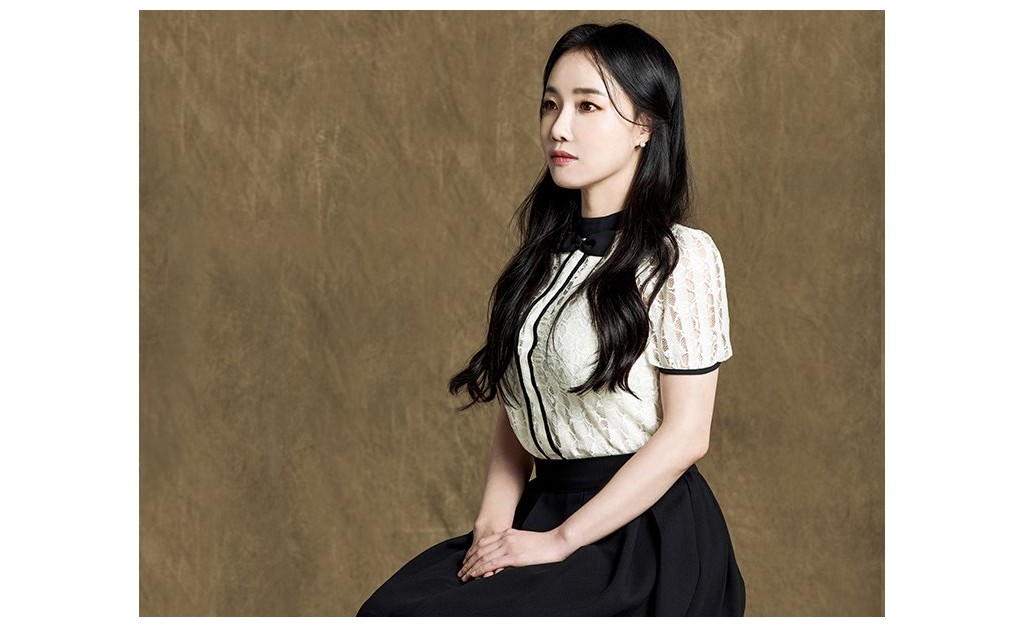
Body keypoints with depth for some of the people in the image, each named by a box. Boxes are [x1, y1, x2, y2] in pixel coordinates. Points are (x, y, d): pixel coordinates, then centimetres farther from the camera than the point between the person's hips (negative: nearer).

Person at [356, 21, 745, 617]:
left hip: (642, 529, -6)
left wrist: (560, 541, -14)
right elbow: (515, 407, 13)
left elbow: (685, 434, -12)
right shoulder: (547, 253, 12)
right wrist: (494, 522, -3)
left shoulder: (681, 256, -9)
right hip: (545, 501, 6)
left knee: (427, 614, -23)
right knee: (386, 607, -18)